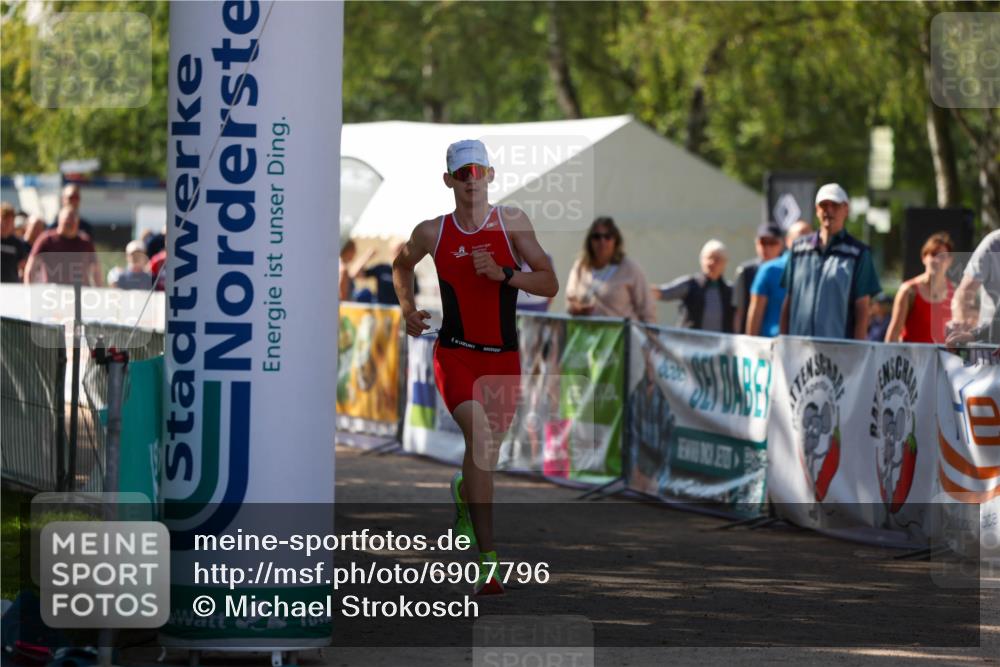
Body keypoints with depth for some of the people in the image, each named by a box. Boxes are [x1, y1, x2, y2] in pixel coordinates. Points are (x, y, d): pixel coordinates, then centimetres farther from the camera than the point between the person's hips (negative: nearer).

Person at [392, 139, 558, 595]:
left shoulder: (512, 223, -2)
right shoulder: (432, 232, 0)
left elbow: (550, 284, -4)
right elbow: (401, 266, 22)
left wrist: (503, 274, -18)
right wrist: (407, 309, 8)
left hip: (503, 359, 2)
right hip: (455, 354, -2)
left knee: (486, 449, 16)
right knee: (478, 433, -26)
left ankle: (464, 492, 58)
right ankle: (488, 561, -30)